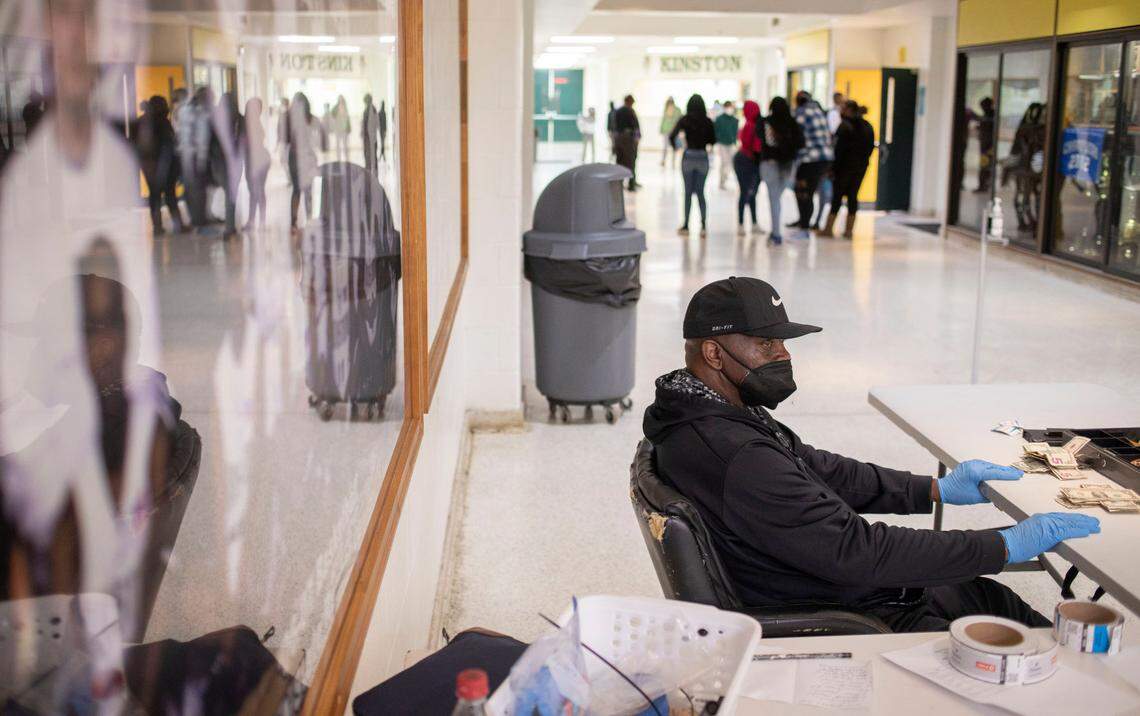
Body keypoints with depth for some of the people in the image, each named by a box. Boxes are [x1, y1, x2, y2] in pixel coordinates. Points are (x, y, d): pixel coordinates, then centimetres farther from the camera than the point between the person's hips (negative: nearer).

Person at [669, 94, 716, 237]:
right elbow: (713, 141, 5)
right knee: (700, 192, 10)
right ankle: (704, 224, -7)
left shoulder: (685, 120, -6)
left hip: (688, 157, -1)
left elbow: (672, 136, -12)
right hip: (703, 158, 1)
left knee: (688, 193, 8)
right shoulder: (708, 121, -1)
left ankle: (686, 226, 9)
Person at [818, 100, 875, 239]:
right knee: (853, 196, 8)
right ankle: (849, 229, 6)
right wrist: (863, 160, 15)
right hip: (861, 166, 6)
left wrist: (833, 167, -13)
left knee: (837, 195, -2)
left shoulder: (845, 125, -13)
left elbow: (840, 148, -16)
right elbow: (871, 147, 12)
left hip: (846, 165, -6)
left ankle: (828, 228, 0)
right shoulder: (868, 127, 10)